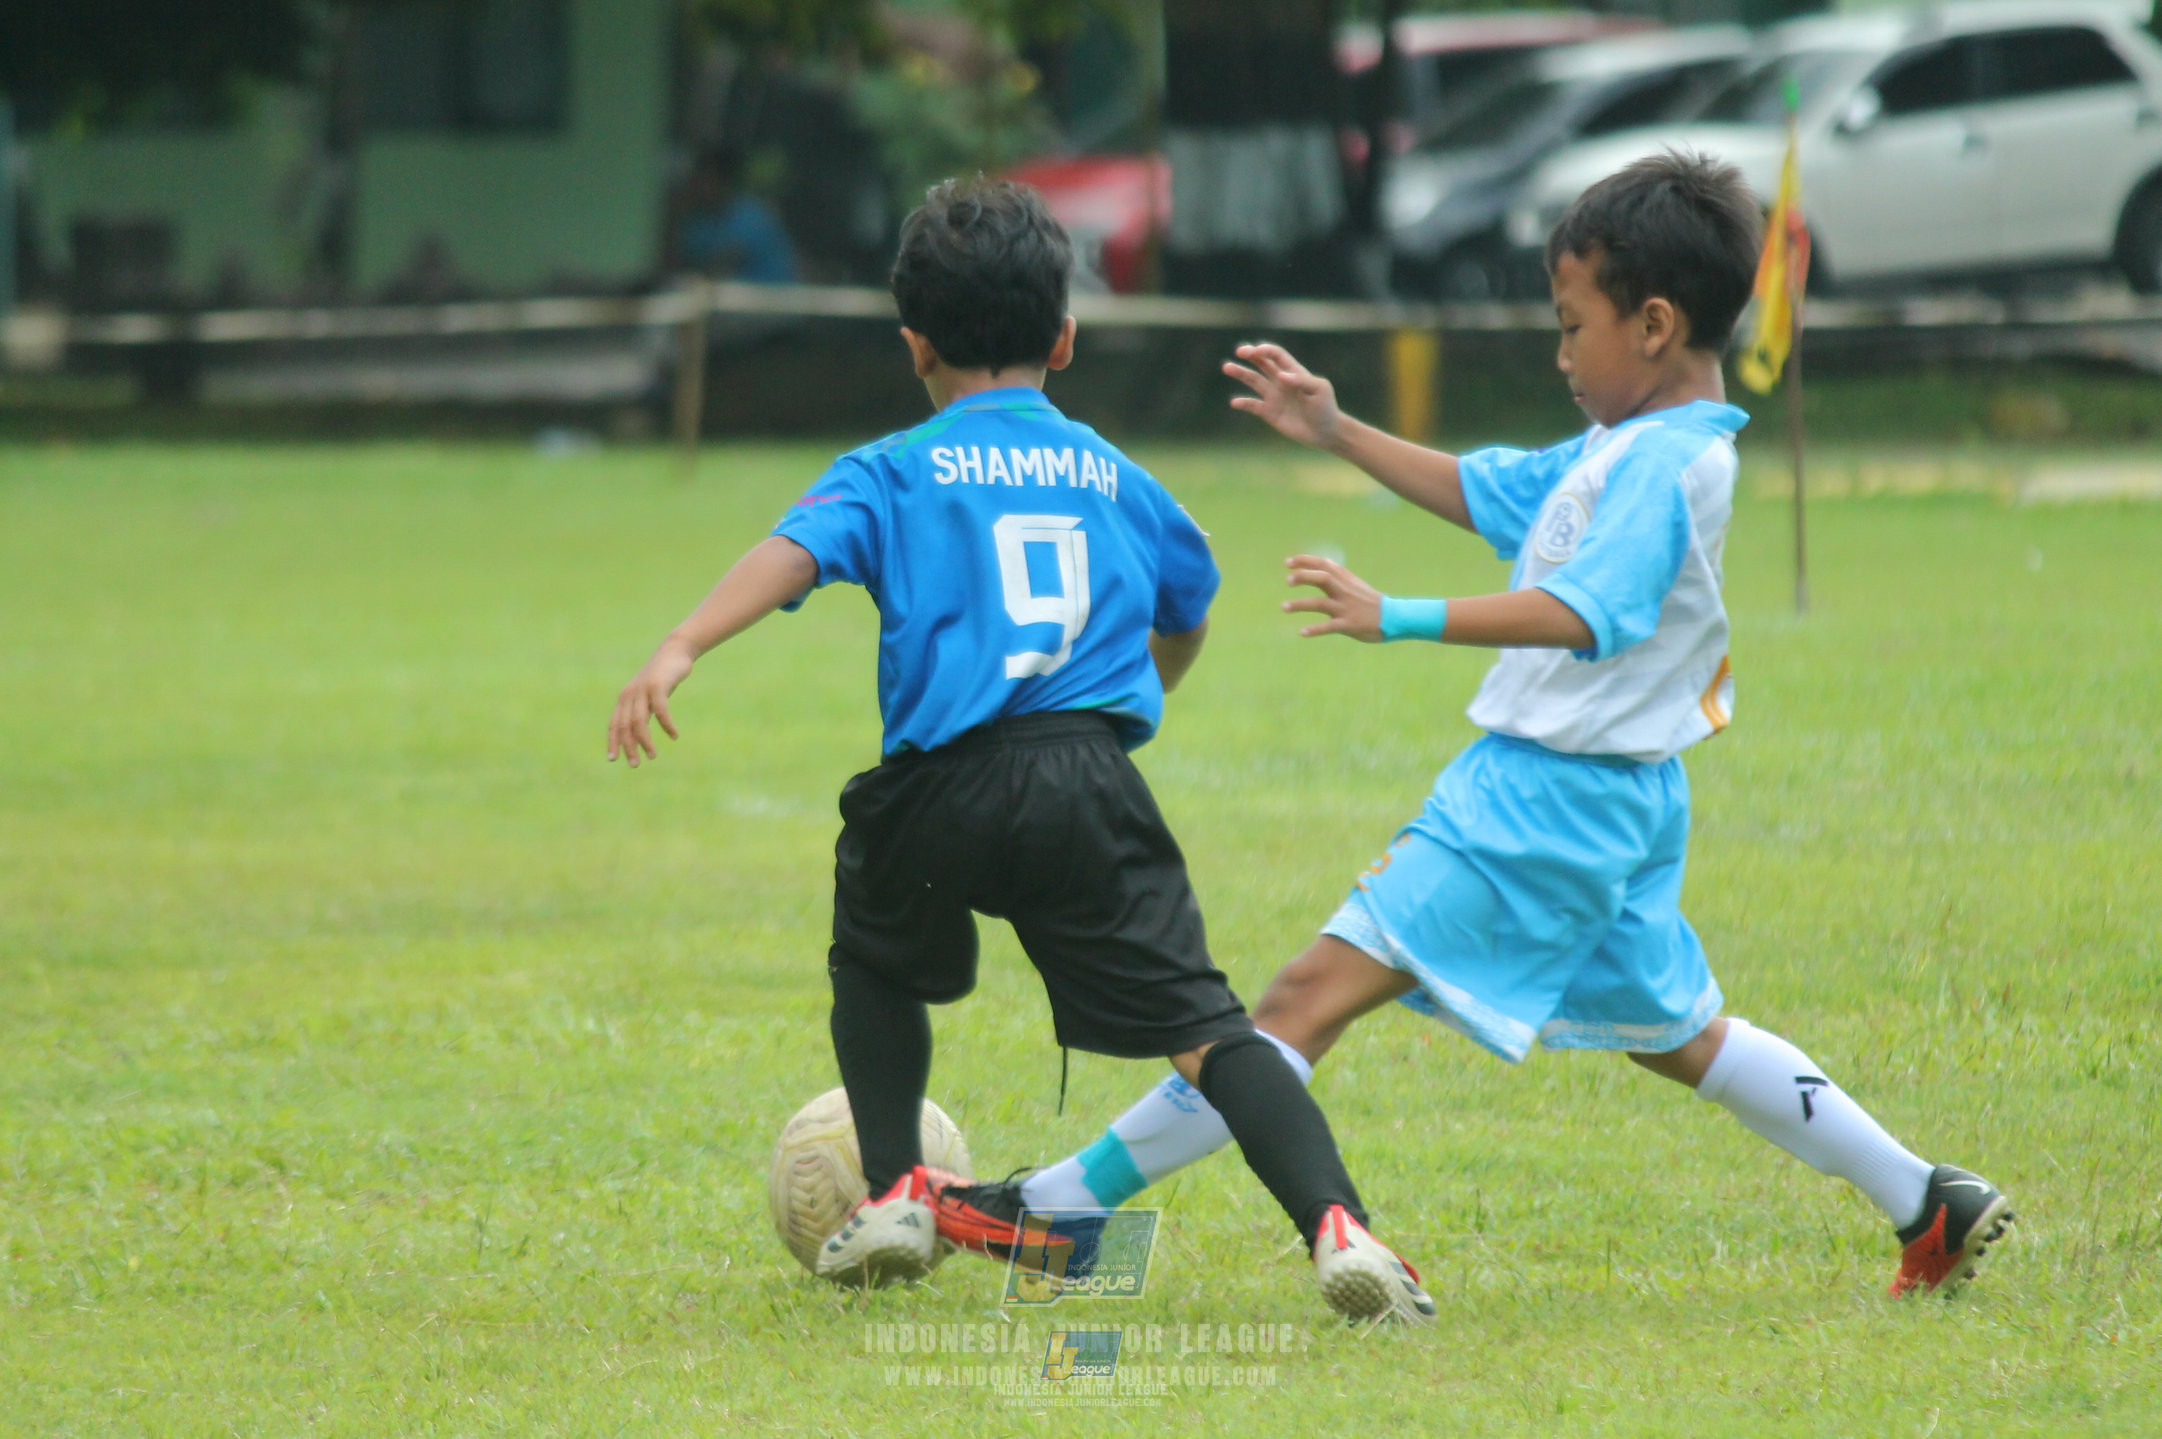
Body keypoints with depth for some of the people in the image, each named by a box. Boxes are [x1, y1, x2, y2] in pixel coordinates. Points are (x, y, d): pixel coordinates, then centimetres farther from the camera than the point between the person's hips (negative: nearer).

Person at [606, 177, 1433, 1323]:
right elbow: (1187, 611, 37)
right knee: (1200, 1023, -5)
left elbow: (795, 551, -8)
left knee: (877, 968, 31)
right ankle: (1335, 1224, -25)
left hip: (943, 787, -1)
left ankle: (894, 1190, 22)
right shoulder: (1111, 475, 21)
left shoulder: (893, 473, 12)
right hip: (1090, 781, 1)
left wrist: (679, 650, -20)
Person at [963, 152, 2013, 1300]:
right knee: (1675, 1035, 22)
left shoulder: (1662, 467, -18)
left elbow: (1580, 613, -33)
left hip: (1548, 796, -11)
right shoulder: (1624, 450, 13)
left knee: (1319, 989, -11)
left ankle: (1061, 1205, -14)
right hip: (1605, 794, 11)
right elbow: (1490, 496, 25)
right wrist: (1340, 436, 22)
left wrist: (1398, 620, -40)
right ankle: (1928, 1203, 23)